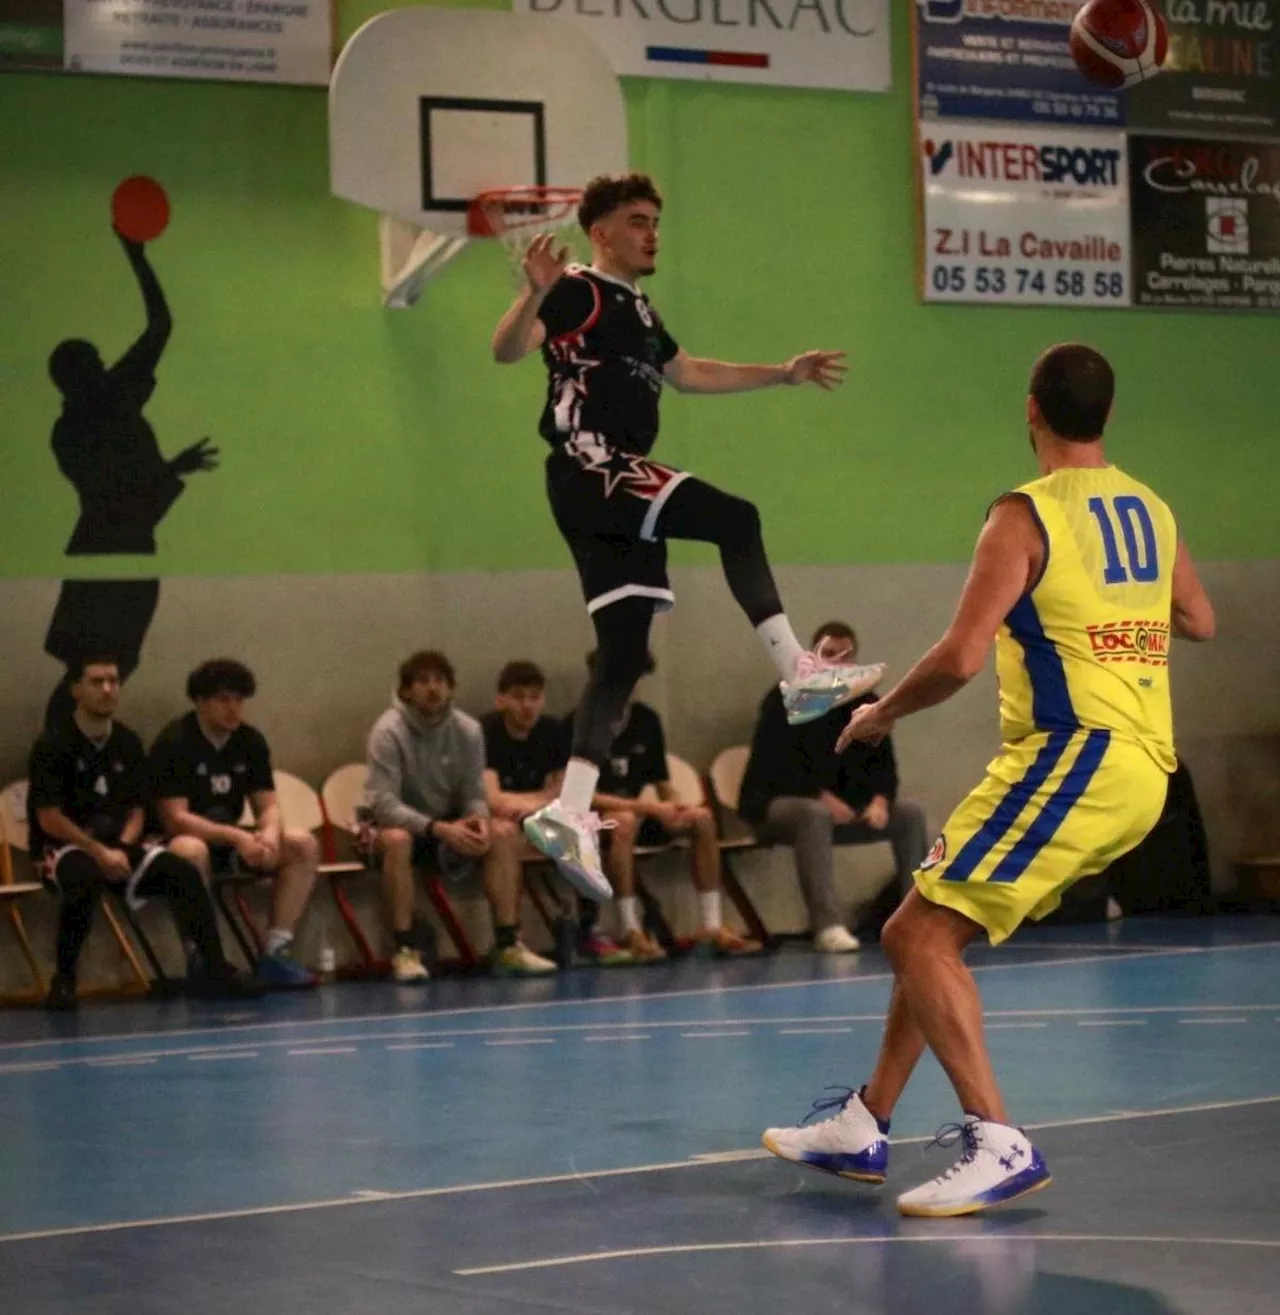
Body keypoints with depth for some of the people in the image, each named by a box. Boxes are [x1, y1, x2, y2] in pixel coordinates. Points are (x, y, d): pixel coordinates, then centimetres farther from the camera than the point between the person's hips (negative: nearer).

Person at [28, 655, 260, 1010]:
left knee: (182, 871, -18)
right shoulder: (53, 745, -9)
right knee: (88, 876, -39)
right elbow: (49, 819, -14)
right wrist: (100, 852, -21)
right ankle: (63, 979, -24)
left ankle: (211, 969, -13)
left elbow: (136, 810, 11)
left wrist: (122, 850, -10)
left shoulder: (128, 743, 8)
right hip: (63, 849, -5)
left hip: (118, 848, 5)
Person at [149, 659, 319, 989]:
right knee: (192, 851, -41)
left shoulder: (251, 742, 3)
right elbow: (175, 819, -22)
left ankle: (275, 953, -15)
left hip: (230, 842, 7)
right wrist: (236, 837, -32)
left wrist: (269, 835, -23)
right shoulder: (173, 743, -16)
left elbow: (268, 805, 2)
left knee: (303, 845, -12)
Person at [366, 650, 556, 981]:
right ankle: (406, 951, -30)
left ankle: (507, 945, -16)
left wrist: (477, 820, -27)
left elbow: (474, 795, -1)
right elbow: (383, 803, -25)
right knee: (397, 839, -38)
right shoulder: (388, 731, -19)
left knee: (505, 832, -20)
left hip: (449, 827, 5)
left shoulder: (468, 730, -5)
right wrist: (438, 828, -37)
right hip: (402, 825, -4)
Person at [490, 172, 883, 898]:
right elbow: (506, 350, -18)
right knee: (735, 519, -19)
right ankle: (799, 671, -19)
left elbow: (686, 373, 37)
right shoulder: (579, 293, -4)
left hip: (620, 490, 9)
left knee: (624, 655, 2)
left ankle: (569, 811, 0)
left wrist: (785, 373, 37)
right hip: (590, 471, -9)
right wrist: (535, 295, -38)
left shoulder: (636, 308, 24)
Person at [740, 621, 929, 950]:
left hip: (841, 806, 6)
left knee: (911, 814, -10)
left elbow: (883, 762, 3)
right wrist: (822, 796, -30)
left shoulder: (866, 704, 7)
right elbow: (773, 765, -18)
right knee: (815, 814, -40)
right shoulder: (785, 701, -10)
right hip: (776, 804, -6)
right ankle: (827, 926, -46)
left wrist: (880, 800, -20)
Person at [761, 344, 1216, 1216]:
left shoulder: (1027, 516, -11)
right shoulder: (1151, 510, 13)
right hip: (1139, 766, 9)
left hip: (1073, 754, -9)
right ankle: (865, 1127, 23)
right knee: (934, 930, 17)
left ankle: (999, 1145, -18)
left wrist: (883, 713, 0)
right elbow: (1200, 621, 28)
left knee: (919, 935, -10)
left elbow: (961, 658, -18)